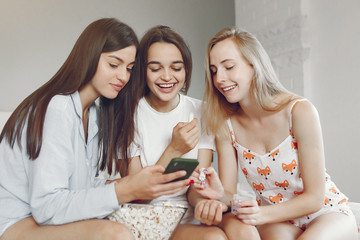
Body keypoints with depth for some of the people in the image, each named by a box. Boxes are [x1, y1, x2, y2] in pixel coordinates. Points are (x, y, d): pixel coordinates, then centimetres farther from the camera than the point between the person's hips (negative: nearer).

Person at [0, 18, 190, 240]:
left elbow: (82, 186, 8)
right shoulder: (58, 109, -18)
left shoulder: (92, 114, 12)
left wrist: (120, 184, -9)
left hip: (49, 219, 8)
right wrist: (125, 191, -30)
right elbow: (46, 207, -23)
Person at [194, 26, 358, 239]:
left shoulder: (300, 111, -21)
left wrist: (262, 214, -33)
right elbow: (228, 191, -7)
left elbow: (314, 198, -18)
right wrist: (216, 199, -31)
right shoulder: (225, 125, -9)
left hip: (327, 213, 0)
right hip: (277, 221, 0)